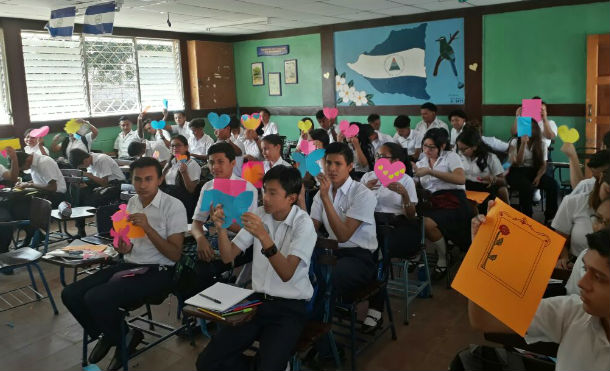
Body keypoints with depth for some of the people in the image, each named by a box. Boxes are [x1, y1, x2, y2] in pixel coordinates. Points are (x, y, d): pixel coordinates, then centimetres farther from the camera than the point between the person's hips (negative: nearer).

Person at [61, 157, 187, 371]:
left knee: (96, 298, -25)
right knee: (71, 294, -3)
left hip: (158, 272, -7)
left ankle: (123, 341, 4)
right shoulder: (132, 202, 9)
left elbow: (175, 255, -17)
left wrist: (147, 227, -27)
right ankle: (107, 335, 21)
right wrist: (123, 248, -2)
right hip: (129, 265, 8)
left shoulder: (173, 206, -14)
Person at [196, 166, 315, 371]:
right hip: (256, 300, 5)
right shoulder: (259, 214, 4)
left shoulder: (303, 223, -11)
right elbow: (228, 257, 3)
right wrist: (221, 228, -14)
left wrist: (263, 236, -34)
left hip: (289, 308, -5)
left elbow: (286, 274, -23)